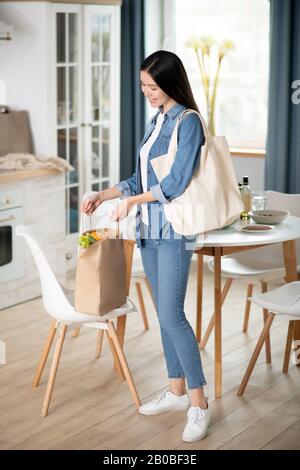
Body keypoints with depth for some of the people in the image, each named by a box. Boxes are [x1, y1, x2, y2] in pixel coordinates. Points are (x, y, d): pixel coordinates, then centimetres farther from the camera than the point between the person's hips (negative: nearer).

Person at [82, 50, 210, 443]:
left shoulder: (188, 122, -11)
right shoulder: (156, 122, 14)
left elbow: (177, 182, -18)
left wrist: (131, 201, -9)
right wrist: (102, 195, 10)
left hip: (174, 230, -8)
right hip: (149, 229, 8)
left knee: (171, 314, -11)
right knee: (165, 313, 12)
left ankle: (199, 403, -4)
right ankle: (177, 391, 22)